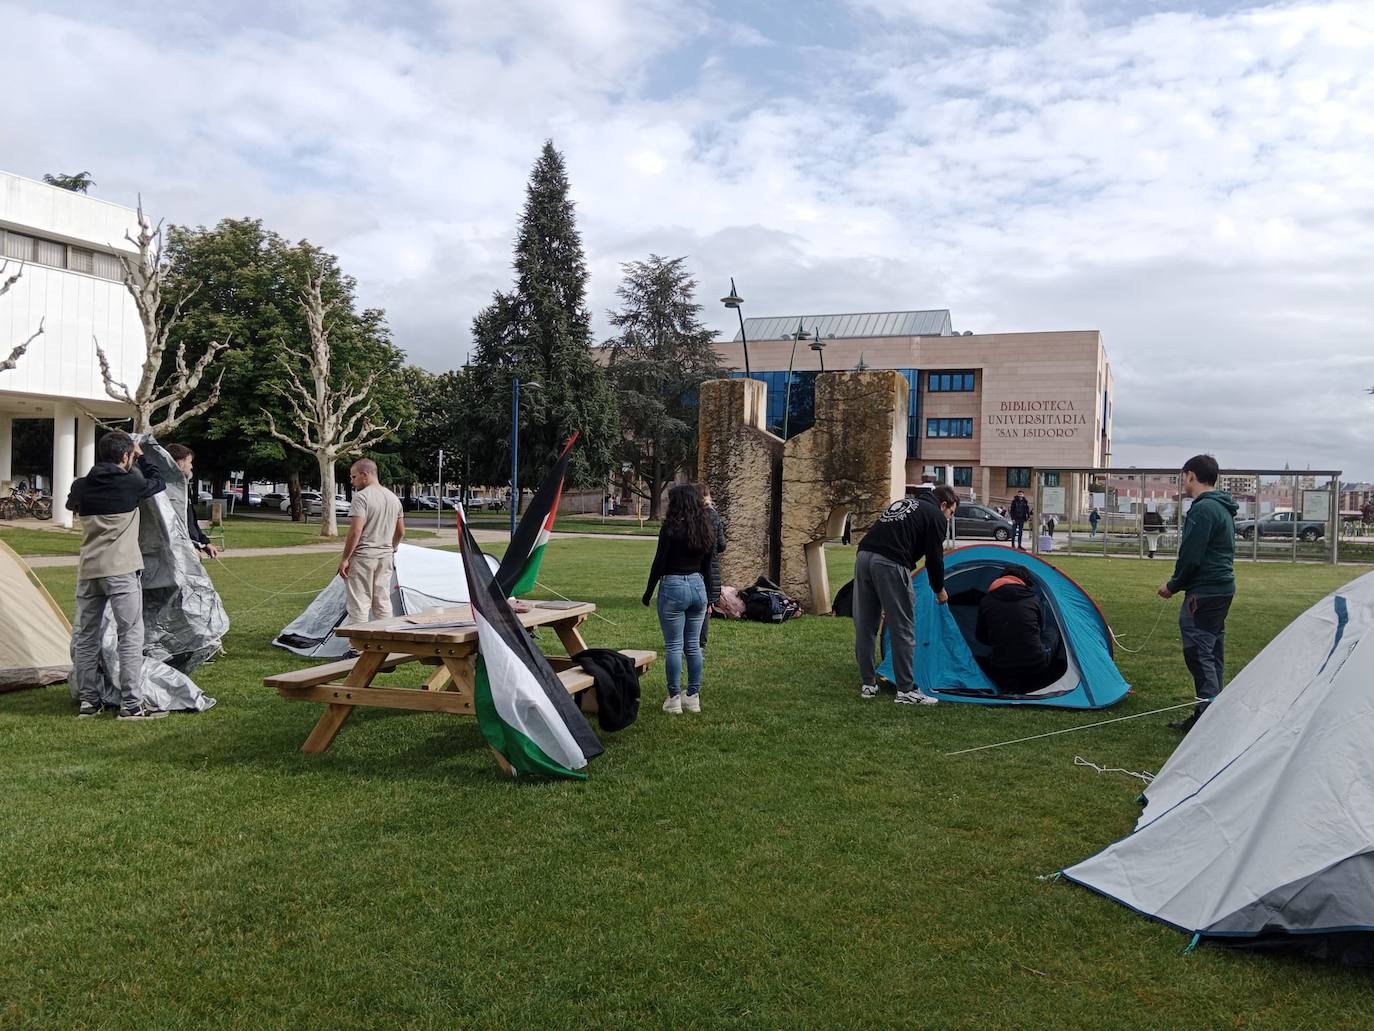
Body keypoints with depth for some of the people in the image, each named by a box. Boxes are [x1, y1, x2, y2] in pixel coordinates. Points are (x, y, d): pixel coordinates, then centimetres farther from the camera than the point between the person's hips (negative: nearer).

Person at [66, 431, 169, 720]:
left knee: (85, 636, 12)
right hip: (121, 570, -6)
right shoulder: (131, 484, -7)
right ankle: (131, 704, -2)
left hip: (87, 570, 6)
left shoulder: (81, 486, 7)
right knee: (130, 635, -1)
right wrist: (141, 457, 23)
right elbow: (159, 483, 13)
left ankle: (88, 701, 19)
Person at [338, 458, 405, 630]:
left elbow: (355, 531, -19)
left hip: (363, 557, -7)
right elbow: (401, 532, 16)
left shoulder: (361, 497, -12)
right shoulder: (394, 498, 11)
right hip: (385, 557, 7)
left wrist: (344, 558, -14)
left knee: (359, 605, -3)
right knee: (383, 603, 12)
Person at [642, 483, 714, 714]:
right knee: (694, 645, 11)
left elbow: (659, 562, -9)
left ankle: (674, 699, 4)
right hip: (698, 586, 6)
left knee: (673, 646, 0)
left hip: (673, 586, -6)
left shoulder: (671, 527, -12)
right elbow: (707, 565, 11)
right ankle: (693, 697, 16)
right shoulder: (706, 530, 5)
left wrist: (648, 591, 0)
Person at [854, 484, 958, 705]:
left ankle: (867, 684, 21)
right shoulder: (935, 516, 9)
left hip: (863, 556, 8)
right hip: (889, 563, -7)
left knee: (864, 626, 13)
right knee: (902, 629, 0)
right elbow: (934, 557, 6)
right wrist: (939, 590, 22)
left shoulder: (901, 503, 30)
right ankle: (906, 690, 3)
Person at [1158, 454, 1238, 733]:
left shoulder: (1202, 509, -16)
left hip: (1204, 592, -10)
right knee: (1213, 652, 14)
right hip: (1224, 588, 10)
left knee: (1199, 652, -8)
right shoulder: (1224, 509, 16)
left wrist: (1173, 586, -5)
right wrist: (1179, 584, 17)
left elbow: (1191, 556, -20)